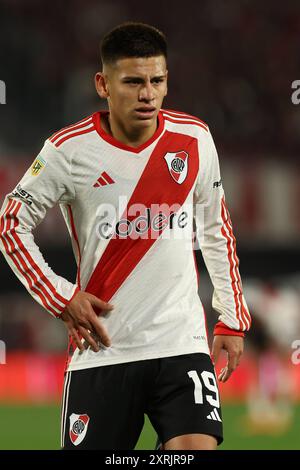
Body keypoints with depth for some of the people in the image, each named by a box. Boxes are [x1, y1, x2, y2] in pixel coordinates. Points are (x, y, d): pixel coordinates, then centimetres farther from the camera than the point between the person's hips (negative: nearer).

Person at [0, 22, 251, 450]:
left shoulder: (194, 138, 2)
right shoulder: (69, 150, -6)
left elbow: (216, 229, 16)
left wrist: (232, 319, 14)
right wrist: (61, 298, -4)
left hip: (183, 346, 1)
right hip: (102, 350, -1)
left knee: (198, 449, -18)